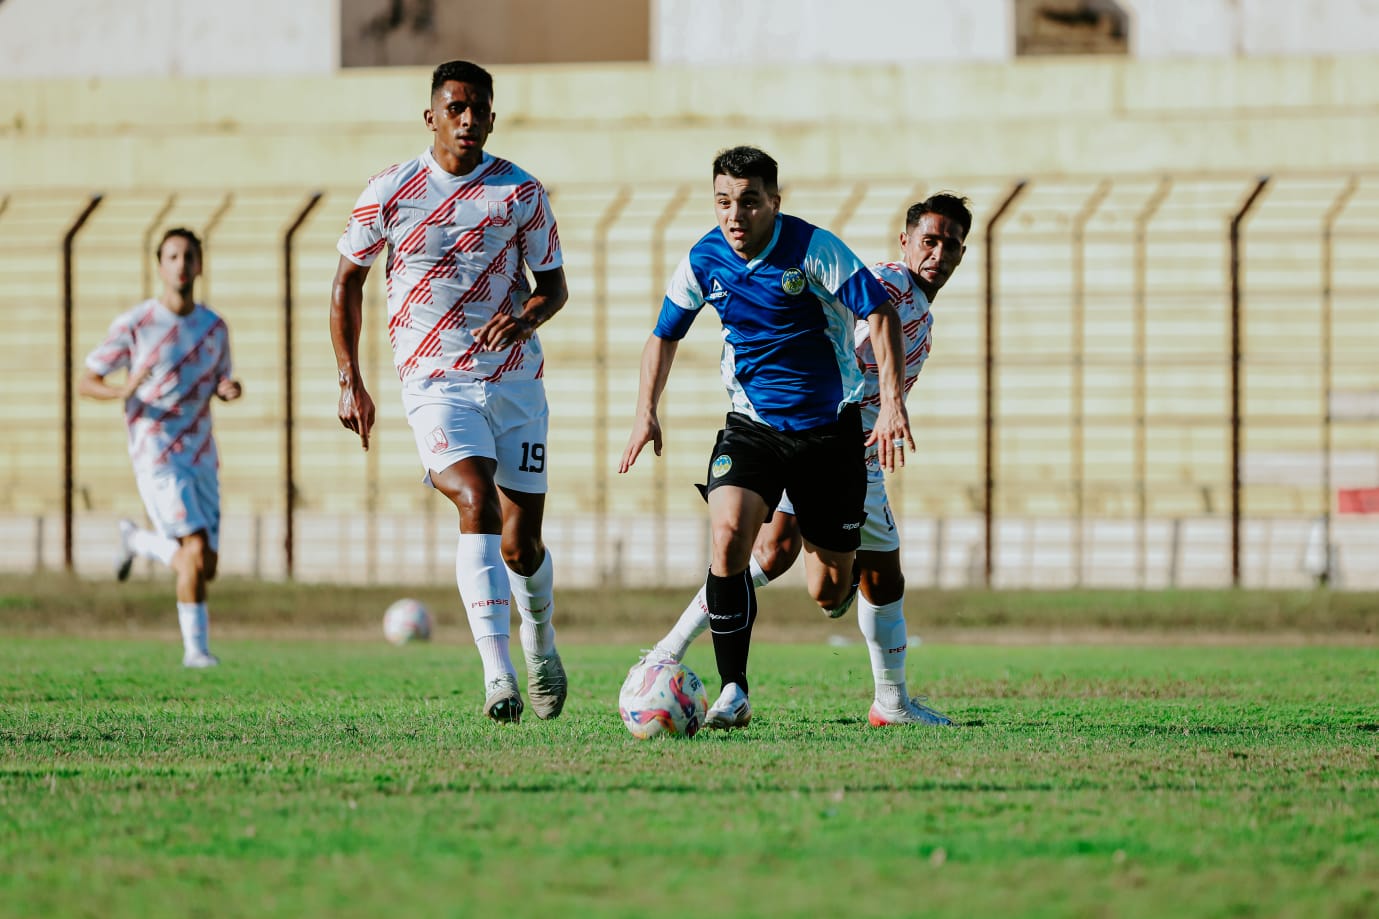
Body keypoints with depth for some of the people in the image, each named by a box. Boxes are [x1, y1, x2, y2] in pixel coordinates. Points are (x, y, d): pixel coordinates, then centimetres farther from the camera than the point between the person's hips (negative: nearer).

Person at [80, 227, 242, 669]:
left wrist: (229, 390, -5)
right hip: (157, 455, -5)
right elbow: (85, 382, -2)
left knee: (206, 569, 7)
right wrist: (120, 391, -24)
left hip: (202, 458, 5)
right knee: (197, 549, -20)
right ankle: (196, 648, -6)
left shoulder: (214, 327, 7)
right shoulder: (133, 325, -7)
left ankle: (138, 540, 35)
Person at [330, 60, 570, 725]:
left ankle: (540, 640, 36)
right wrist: (350, 381, 5)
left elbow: (553, 284, 8)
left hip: (515, 380, 2)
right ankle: (497, 675, -31)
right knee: (478, 505, -25)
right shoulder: (390, 192, 0)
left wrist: (527, 317, -15)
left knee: (521, 543, 3)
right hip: (434, 383, -2)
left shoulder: (521, 193, 2)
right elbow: (347, 281, 10)